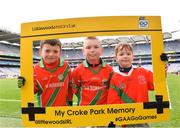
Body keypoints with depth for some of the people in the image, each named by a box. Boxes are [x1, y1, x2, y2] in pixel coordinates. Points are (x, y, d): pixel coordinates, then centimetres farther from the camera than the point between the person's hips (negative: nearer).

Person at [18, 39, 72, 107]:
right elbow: (33, 89, -2)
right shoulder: (36, 69, -10)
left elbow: (70, 85, 3)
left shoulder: (65, 67, -10)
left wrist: (70, 101, 7)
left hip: (63, 108, 0)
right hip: (45, 108, 0)